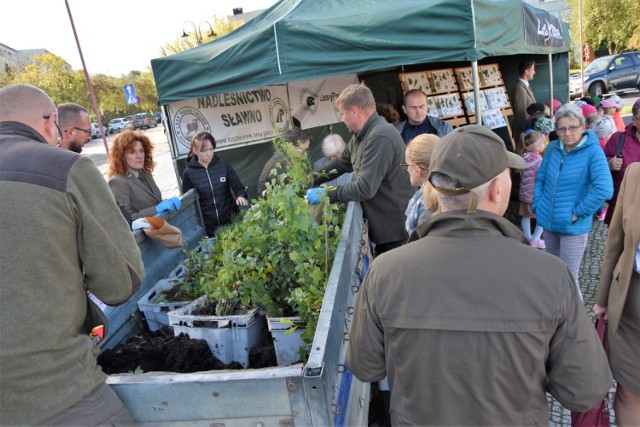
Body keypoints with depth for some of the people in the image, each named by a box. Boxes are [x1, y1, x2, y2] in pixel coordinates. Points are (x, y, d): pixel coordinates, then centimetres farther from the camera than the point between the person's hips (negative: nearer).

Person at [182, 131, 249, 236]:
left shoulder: (223, 165, -3)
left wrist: (241, 196, -23)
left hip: (230, 220, 1)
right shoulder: (188, 173, -5)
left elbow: (238, 186, -1)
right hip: (207, 226, -1)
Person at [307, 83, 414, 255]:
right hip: (382, 225, 10)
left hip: (395, 227, -9)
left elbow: (365, 188, -30)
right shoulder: (362, 134, 6)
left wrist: (325, 194, -21)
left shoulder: (380, 138, -27)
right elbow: (342, 163, 16)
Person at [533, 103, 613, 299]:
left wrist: (578, 213, -19)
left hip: (573, 227, -5)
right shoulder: (552, 147, 1)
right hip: (548, 223, 6)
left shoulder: (593, 151, -15)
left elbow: (604, 189, -25)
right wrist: (537, 206, 1)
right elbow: (540, 179, 11)